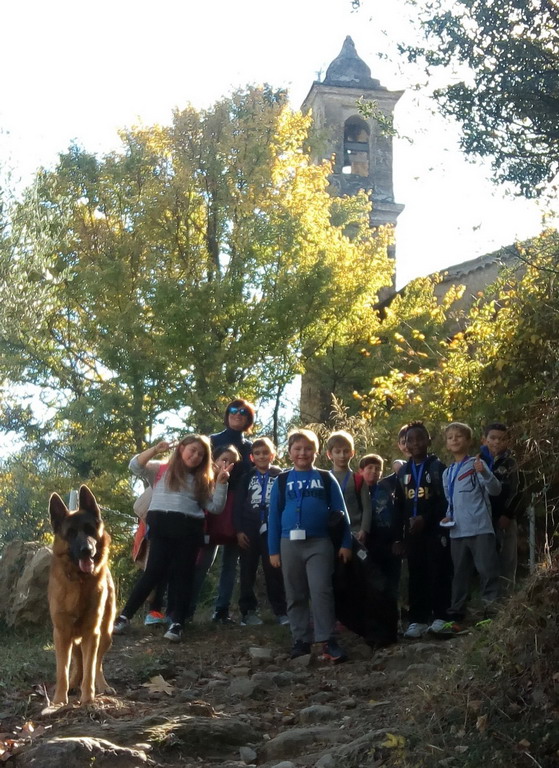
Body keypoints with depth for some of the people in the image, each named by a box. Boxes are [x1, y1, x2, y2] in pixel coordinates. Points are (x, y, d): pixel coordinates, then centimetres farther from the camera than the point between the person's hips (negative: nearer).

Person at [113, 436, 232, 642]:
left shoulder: (202, 480, 19)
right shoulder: (161, 469, 12)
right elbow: (135, 467, -1)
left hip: (189, 529, 3)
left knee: (183, 574, 1)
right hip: (161, 525, -3)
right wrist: (155, 450, -11)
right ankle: (125, 616, 1)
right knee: (155, 571, -7)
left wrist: (221, 483, 1)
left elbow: (215, 507, 12)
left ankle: (177, 623, 3)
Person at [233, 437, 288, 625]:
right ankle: (248, 611, 12)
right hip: (249, 531, 2)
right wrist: (239, 530, -5)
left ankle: (281, 611, 5)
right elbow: (238, 505, 5)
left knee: (274, 571, -1)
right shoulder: (247, 478, 10)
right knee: (247, 572, 5)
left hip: (272, 530, -2)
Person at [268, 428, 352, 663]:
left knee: (321, 592, -10)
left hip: (320, 543, -2)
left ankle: (327, 641, -8)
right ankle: (301, 640, 16)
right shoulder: (282, 481, 7)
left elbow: (340, 513, 5)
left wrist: (346, 543, -2)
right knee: (295, 596, 8)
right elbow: (274, 517, 7)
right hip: (290, 544, 2)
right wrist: (273, 550, 3)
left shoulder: (326, 479, 5)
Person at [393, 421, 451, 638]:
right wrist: (398, 536, 10)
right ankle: (418, 619, 8)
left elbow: (444, 500, -8)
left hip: (435, 530, -4)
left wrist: (425, 518, -18)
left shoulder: (437, 467, 1)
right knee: (415, 575, 4)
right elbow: (398, 506, 14)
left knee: (438, 573, -5)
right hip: (412, 532, 4)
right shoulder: (403, 472, 15)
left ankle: (440, 617, 2)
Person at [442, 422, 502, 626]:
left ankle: (493, 613, -4)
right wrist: (448, 516, 7)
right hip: (457, 531, 6)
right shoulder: (447, 473, 17)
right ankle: (455, 616, 15)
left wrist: (484, 473, -29)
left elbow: (495, 490, -12)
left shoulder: (477, 464, -2)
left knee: (487, 570, -6)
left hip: (480, 529, -6)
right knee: (460, 574, 11)